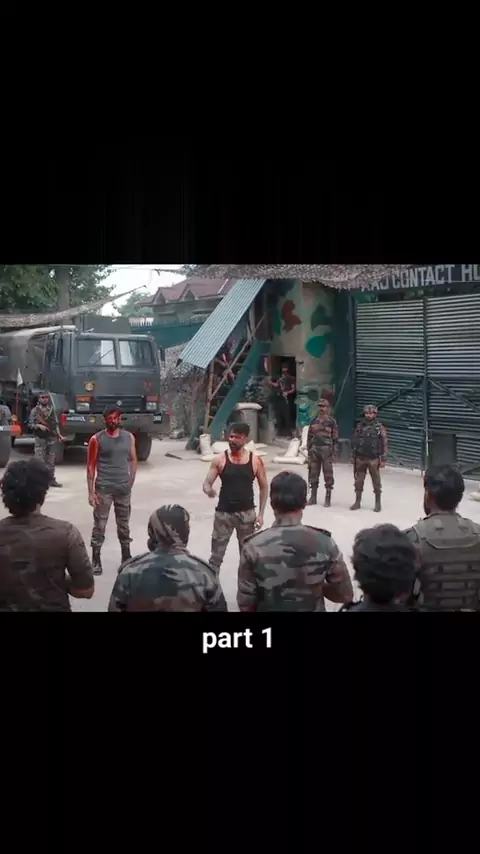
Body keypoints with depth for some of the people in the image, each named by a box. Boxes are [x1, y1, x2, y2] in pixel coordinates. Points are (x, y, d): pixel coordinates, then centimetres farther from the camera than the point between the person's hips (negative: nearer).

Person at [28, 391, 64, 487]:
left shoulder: (52, 410, 9)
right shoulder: (35, 410, -1)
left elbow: (55, 424, 13)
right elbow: (30, 424, -2)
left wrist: (58, 434, 3)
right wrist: (39, 426, -19)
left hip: (51, 438, 4)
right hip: (40, 439, -3)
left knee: (51, 461, 7)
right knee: (40, 460, -5)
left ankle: (52, 479, 13)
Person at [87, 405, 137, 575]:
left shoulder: (129, 437, 4)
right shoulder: (97, 439, -6)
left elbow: (133, 460, 12)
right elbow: (91, 466, -4)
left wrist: (130, 482, 4)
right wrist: (91, 492, -9)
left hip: (123, 488, 3)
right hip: (103, 489, -3)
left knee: (124, 525, 14)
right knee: (99, 526, 1)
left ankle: (126, 557, 27)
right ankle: (96, 560, 9)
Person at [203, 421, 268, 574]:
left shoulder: (255, 460, -3)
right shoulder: (220, 460, -4)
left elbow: (264, 487, 5)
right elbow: (206, 483, -4)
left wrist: (261, 513, 0)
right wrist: (208, 490, -29)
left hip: (247, 513, 1)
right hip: (224, 513, -1)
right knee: (216, 555, 2)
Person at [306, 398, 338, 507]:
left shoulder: (332, 422, -2)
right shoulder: (313, 421, 9)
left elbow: (335, 438, -3)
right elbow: (309, 437, 13)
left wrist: (334, 453, -8)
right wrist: (308, 451, 8)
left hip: (326, 451, -4)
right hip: (314, 450, 4)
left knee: (328, 475, -1)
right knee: (313, 474, 7)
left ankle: (328, 499, 6)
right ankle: (313, 497, 16)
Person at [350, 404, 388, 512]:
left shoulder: (379, 427, -3)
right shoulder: (359, 426, 6)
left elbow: (385, 444, -4)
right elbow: (353, 440, 12)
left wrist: (383, 459, -8)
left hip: (373, 459, -3)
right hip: (360, 458, 3)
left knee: (376, 482, 4)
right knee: (358, 481, 9)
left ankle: (378, 503, 14)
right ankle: (357, 502, 19)